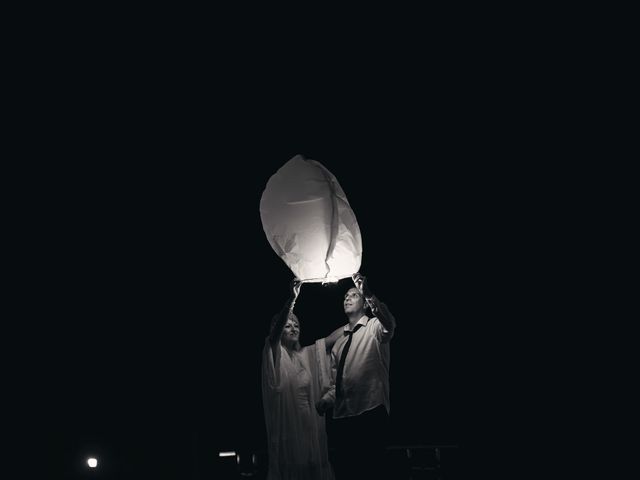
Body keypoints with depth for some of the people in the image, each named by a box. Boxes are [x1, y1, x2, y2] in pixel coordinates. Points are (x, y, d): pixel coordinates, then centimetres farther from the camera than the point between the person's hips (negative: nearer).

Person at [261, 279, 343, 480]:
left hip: (311, 424, 5)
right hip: (286, 425, -5)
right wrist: (292, 299, -30)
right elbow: (275, 330, -18)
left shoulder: (307, 354, 17)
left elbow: (334, 337, 10)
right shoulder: (274, 354, 1)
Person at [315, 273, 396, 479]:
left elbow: (388, 324, -22)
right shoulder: (338, 342, 23)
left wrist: (369, 294, -37)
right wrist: (324, 402, 3)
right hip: (341, 418, 6)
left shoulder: (374, 327, 5)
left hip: (371, 416, -6)